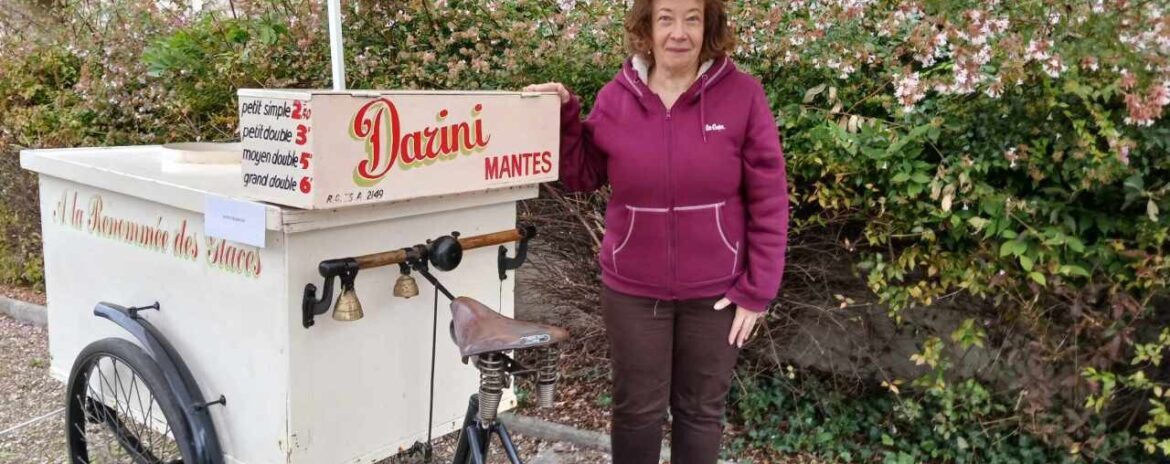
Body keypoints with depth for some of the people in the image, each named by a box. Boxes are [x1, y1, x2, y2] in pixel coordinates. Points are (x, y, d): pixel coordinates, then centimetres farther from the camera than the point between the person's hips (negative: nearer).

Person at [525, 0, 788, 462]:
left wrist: (757, 289, -10)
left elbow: (768, 202, -8)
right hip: (633, 289, 2)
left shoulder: (742, 95, -10)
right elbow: (582, 176, 7)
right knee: (637, 409, 15)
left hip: (714, 291, -1)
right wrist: (563, 114, -8)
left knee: (701, 411, 17)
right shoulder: (616, 97, -4)